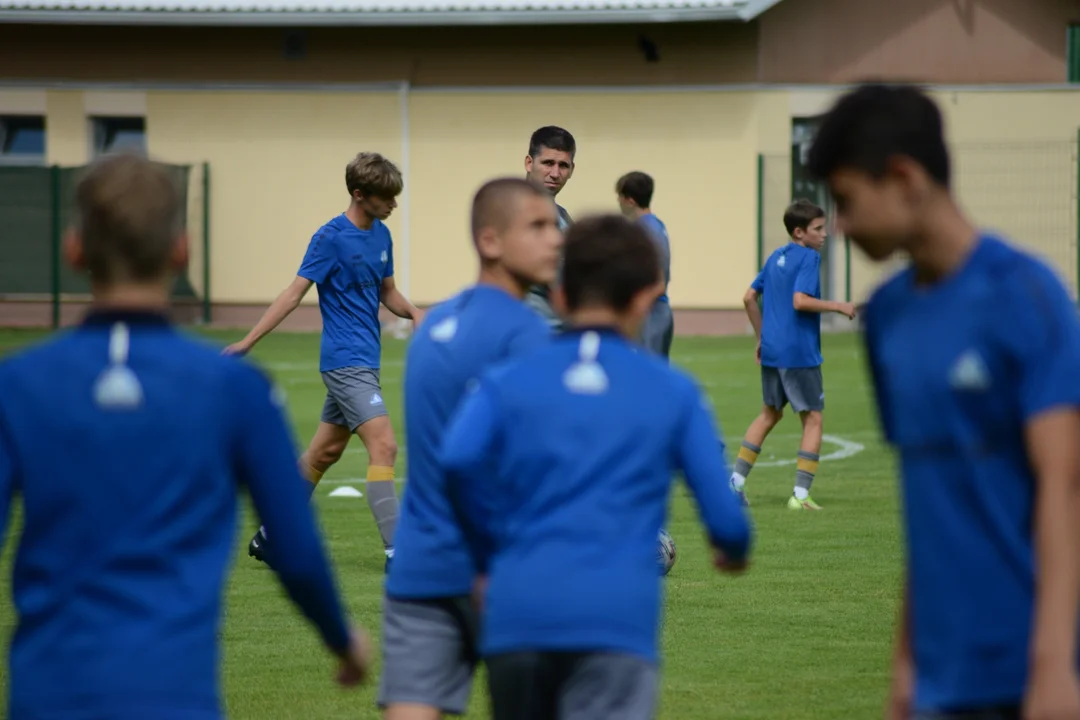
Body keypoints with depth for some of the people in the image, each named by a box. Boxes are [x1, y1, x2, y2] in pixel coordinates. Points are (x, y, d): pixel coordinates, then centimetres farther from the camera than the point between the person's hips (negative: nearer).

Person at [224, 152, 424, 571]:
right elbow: (295, 293, -13)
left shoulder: (381, 235, 10)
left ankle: (271, 536, 26)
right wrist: (249, 342, -17)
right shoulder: (331, 238, -12)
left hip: (363, 363, 8)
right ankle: (396, 553, -21)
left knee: (325, 451, 14)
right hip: (346, 361, -8)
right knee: (384, 446, -17)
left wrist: (413, 313, -2)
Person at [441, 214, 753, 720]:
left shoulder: (507, 381, 11)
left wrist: (490, 556, 5)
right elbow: (725, 518, 8)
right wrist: (734, 551, 31)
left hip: (519, 613, 3)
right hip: (617, 617, -3)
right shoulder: (672, 392, 10)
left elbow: (460, 459, -9)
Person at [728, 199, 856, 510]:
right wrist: (838, 306, -14)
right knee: (813, 419, 1)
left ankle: (736, 481, 16)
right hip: (799, 352, -8)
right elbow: (800, 301, -24)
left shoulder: (776, 257, 13)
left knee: (770, 413, 21)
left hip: (771, 351, 8)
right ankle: (801, 494, -6)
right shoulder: (809, 257, -12)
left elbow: (749, 298, 17)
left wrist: (761, 336, 25)